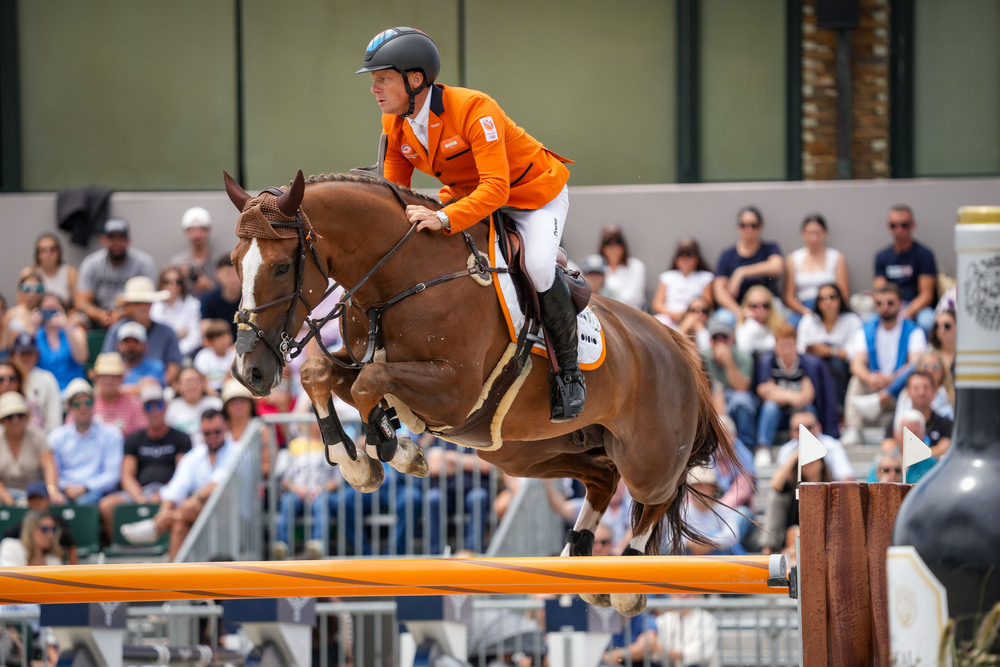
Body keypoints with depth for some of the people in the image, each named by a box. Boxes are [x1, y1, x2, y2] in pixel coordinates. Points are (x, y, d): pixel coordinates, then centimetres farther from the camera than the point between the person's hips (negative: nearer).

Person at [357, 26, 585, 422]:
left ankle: (569, 368, -13)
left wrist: (446, 218, -56)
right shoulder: (395, 124, -11)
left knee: (538, 267, -31)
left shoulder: (473, 109, -34)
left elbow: (495, 188, -42)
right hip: (467, 193, 8)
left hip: (533, 192, -8)